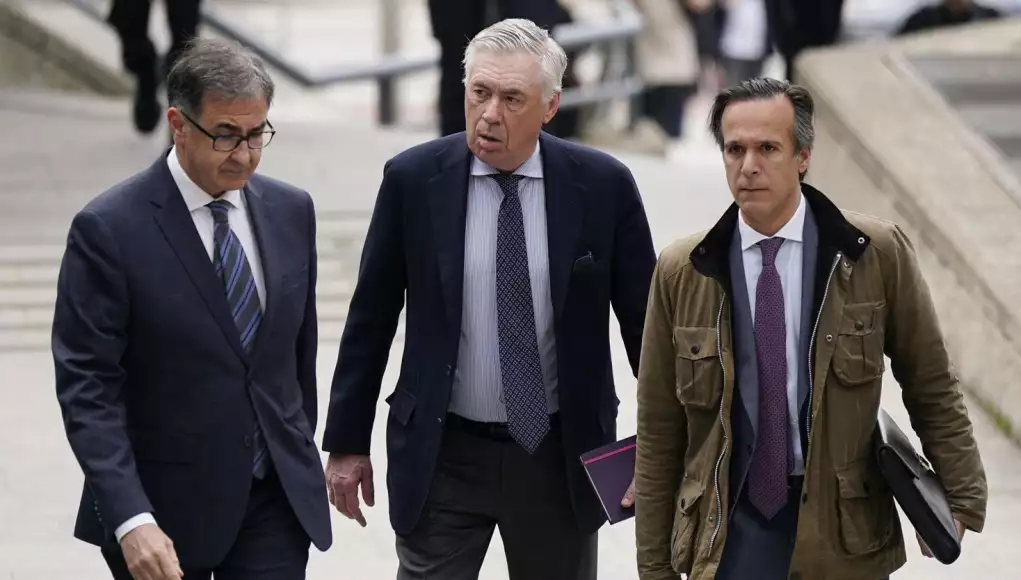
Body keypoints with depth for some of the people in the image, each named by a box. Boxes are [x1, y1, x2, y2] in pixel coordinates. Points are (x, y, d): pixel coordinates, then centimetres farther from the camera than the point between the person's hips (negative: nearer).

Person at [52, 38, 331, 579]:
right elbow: (86, 388, -15)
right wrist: (131, 520, -24)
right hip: (163, 512, -4)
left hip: (277, 504, 4)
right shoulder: (109, 229, -13)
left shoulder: (291, 211, 4)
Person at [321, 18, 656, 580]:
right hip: (440, 455, -1)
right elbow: (370, 318, 2)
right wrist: (346, 442, 4)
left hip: (561, 456, 1)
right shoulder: (413, 179, -6)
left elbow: (644, 321, 2)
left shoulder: (603, 185, -6)